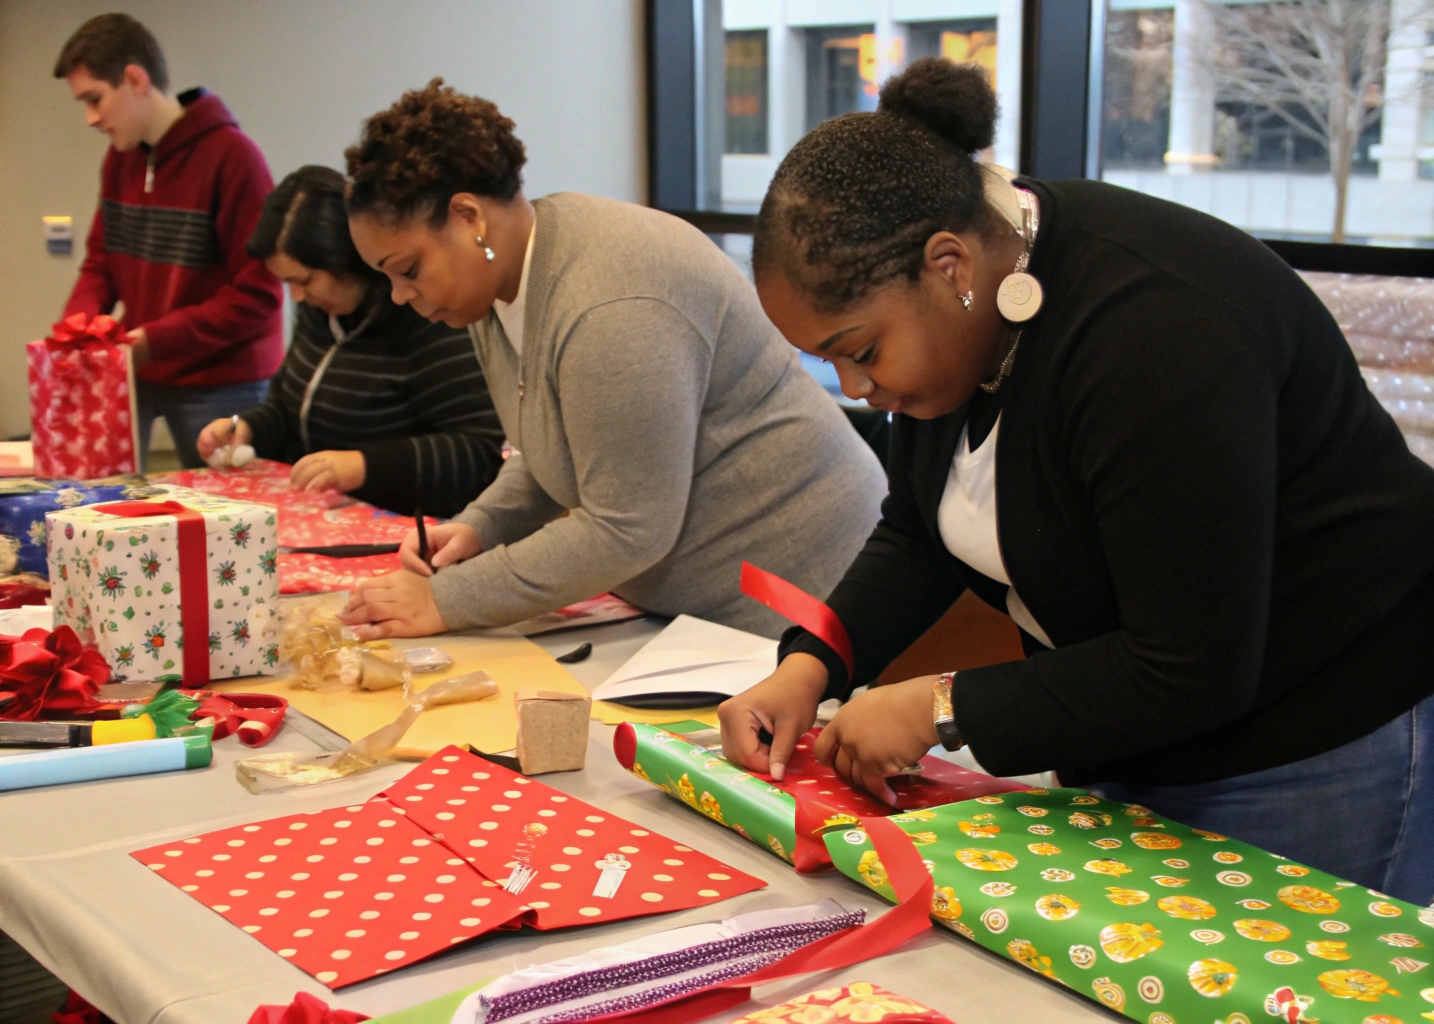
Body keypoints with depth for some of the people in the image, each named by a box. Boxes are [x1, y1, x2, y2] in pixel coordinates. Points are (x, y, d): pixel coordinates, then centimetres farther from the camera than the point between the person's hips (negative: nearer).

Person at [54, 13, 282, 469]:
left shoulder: (231, 156, -15)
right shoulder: (119, 157, 8)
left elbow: (257, 296, -16)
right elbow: (101, 261, 16)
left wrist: (155, 341, -19)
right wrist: (78, 320, -4)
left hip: (218, 384, -6)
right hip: (134, 371, 6)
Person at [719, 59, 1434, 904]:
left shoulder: (1147, 334, -30)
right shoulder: (954, 302, -4)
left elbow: (1190, 673, -27)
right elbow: (919, 536, 8)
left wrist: (944, 708, -22)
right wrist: (811, 667, -8)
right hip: (1130, 747, 9)